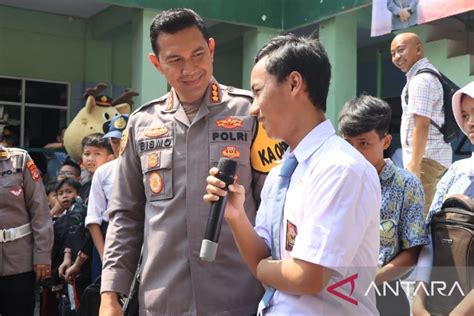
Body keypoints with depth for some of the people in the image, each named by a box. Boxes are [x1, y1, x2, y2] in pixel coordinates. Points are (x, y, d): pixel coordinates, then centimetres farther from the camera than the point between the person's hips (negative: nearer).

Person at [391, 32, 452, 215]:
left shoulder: (420, 80, -15)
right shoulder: (429, 74, 18)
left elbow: (421, 126, -22)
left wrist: (414, 165, -23)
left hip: (426, 157, -11)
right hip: (437, 155, 11)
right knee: (433, 211, 13)